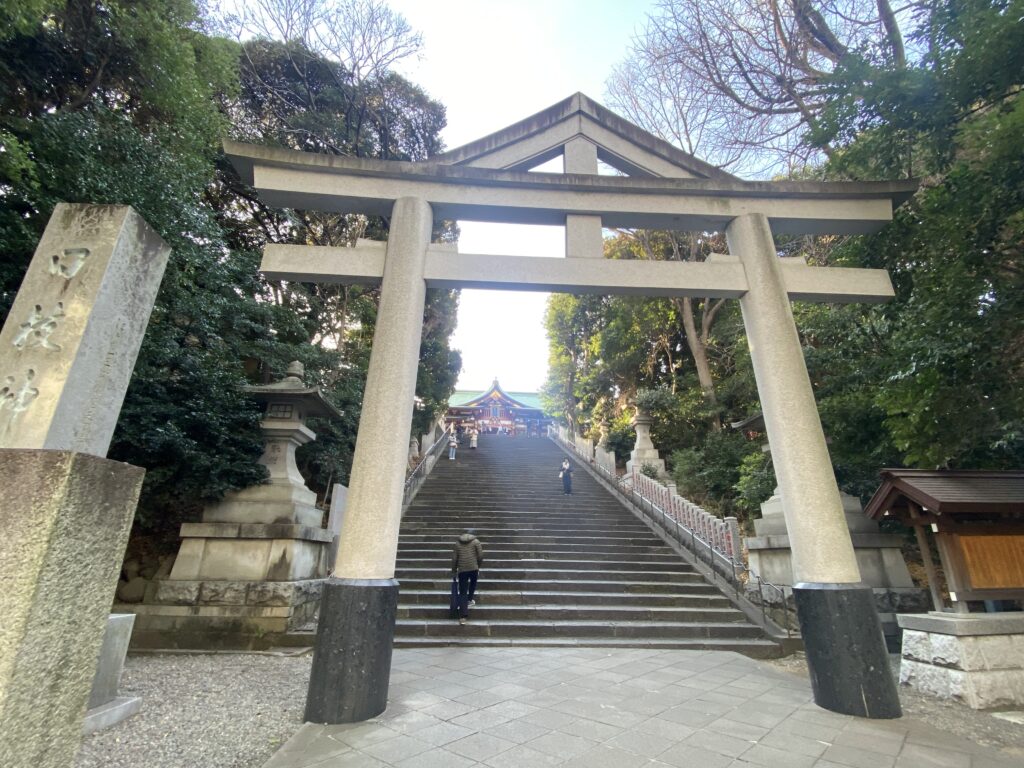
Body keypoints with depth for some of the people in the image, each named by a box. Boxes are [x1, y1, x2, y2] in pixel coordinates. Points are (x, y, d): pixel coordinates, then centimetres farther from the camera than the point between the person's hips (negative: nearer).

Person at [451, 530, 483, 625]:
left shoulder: (457, 543, 11)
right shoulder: (476, 541, 4)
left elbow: (454, 559, 7)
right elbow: (480, 555, -3)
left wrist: (454, 570, 16)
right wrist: (479, 566, 12)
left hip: (462, 569, 1)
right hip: (474, 568, -1)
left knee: (462, 592, 3)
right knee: (473, 583, 31)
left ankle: (463, 616, -4)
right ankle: (470, 600, 38)